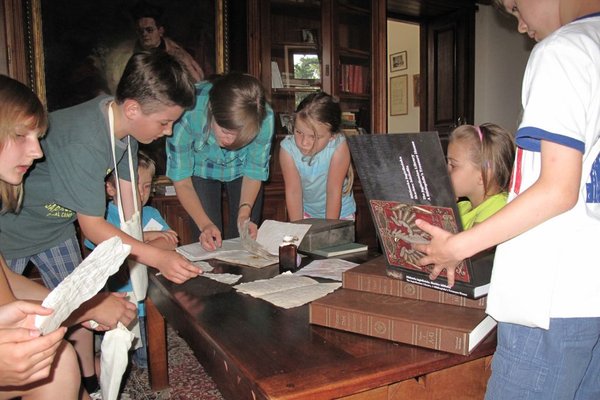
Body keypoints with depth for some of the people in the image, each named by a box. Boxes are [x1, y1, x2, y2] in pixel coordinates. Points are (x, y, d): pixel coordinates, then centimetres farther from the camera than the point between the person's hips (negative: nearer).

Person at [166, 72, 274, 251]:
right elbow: (181, 180, -24)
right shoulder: (187, 112, -37)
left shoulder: (265, 118, -33)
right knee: (208, 243, -9)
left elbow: (254, 172, -16)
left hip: (241, 168, 1)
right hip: (201, 168, -1)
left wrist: (244, 214, -30)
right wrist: (204, 224, -35)